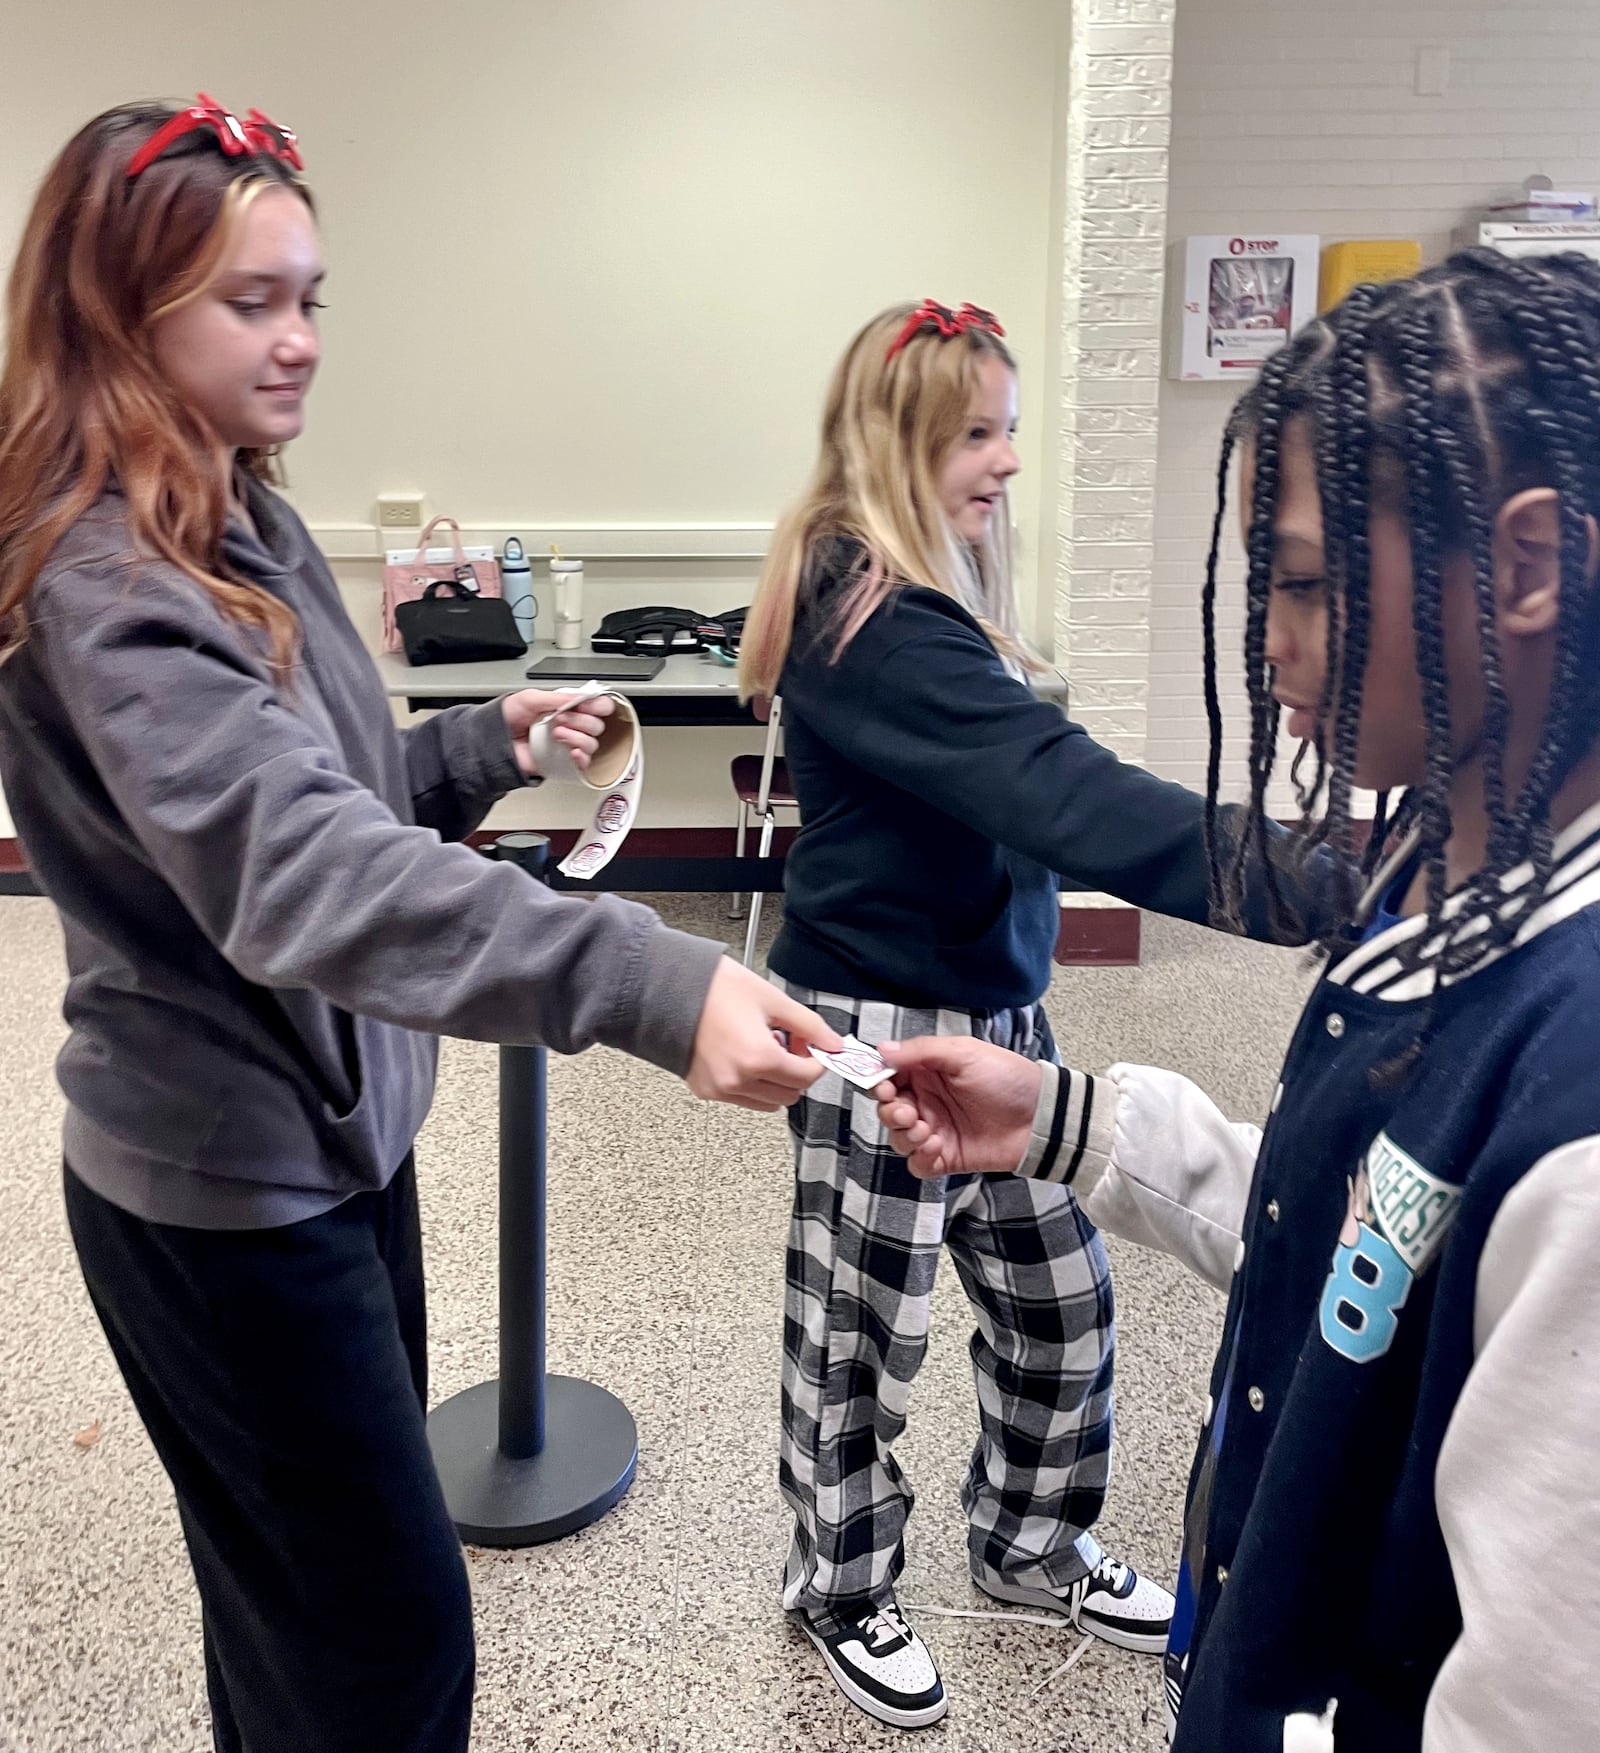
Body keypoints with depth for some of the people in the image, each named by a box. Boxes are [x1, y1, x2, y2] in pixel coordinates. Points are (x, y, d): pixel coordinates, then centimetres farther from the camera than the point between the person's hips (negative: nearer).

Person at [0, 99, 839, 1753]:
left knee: (298, 1604, 24)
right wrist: (651, 987, -51)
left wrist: (485, 744, -4)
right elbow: (296, 870, -40)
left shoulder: (246, 524, 5)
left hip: (332, 1138, 9)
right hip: (224, 1188, -8)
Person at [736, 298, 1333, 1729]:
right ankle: (843, 1589, 35)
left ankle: (1030, 1545, 42)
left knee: (1060, 1302, 19)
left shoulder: (919, 600, 7)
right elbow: (1070, 795, -34)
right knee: (865, 1334, 11)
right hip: (883, 1030, -9)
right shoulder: (875, 629, -24)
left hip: (994, 1010, 9)